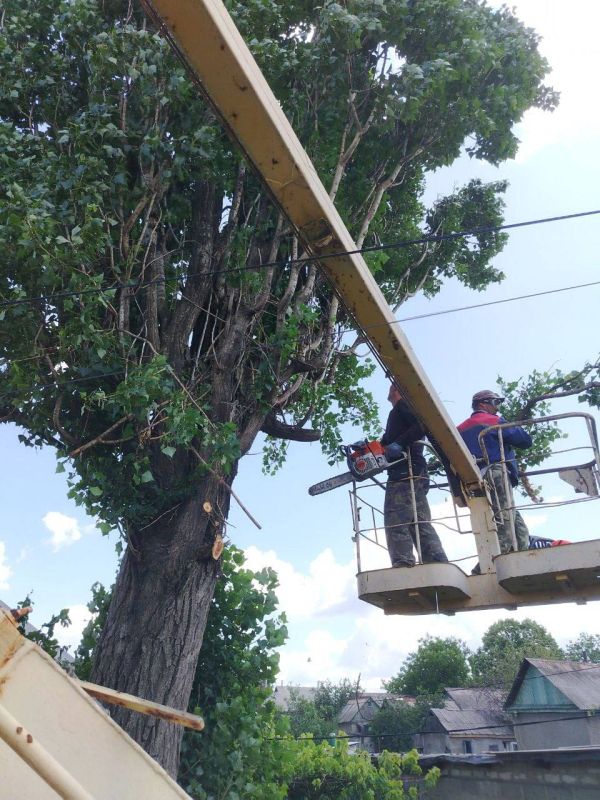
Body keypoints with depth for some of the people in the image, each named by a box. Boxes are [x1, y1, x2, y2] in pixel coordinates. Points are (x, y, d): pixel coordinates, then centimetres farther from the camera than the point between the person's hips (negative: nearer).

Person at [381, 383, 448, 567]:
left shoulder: (402, 404, 4)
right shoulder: (397, 414, 32)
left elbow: (423, 424, -14)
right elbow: (387, 443, 26)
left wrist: (398, 444, -20)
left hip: (404, 472, -10)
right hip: (417, 476, 10)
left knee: (396, 523, -16)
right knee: (421, 524, 4)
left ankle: (403, 568, -25)